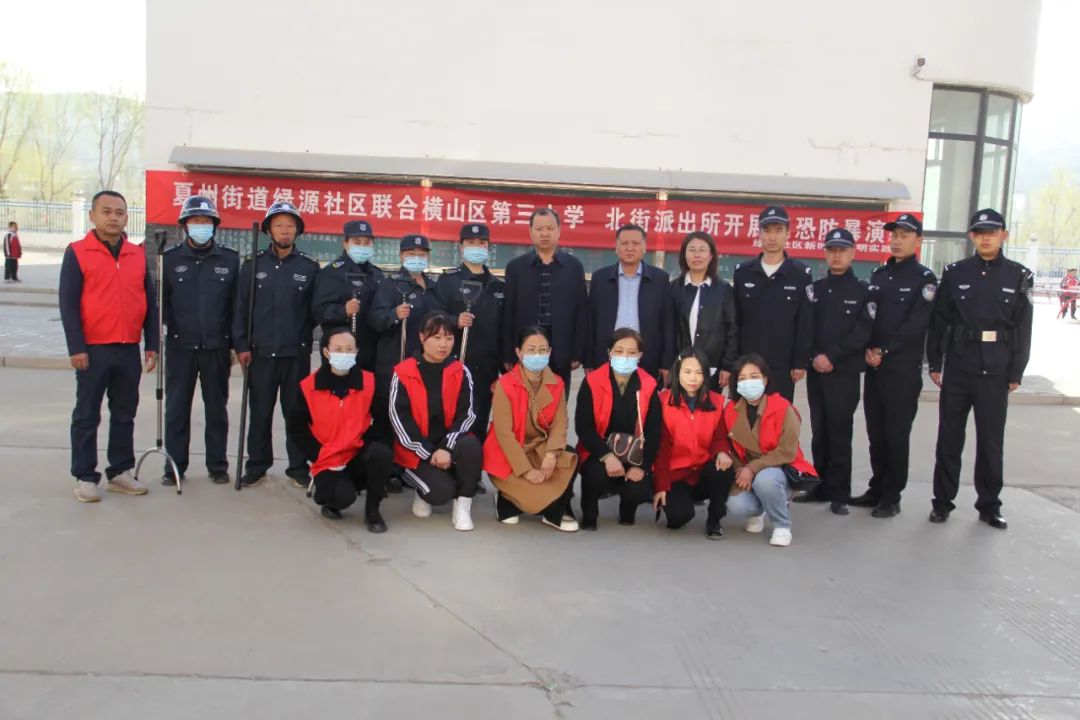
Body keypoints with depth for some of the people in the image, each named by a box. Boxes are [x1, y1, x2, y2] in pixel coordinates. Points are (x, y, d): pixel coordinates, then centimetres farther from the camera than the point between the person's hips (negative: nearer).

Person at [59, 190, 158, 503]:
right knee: (87, 416, 4)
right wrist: (76, 347, -12)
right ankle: (85, 477, 12)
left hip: (129, 349, 4)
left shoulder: (138, 254, 9)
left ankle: (120, 472, 21)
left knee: (125, 415, 11)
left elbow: (150, 302, 11)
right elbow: (68, 304, -6)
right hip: (93, 349, -4)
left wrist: (152, 344, 6)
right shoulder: (77, 252, -2)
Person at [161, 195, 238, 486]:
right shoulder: (170, 259, 5)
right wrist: (159, 333, -9)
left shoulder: (230, 260, 4)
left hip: (217, 347, 0)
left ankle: (217, 465, 18)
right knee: (177, 409, 5)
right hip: (180, 347, 0)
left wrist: (236, 344, 2)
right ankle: (174, 466, 16)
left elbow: (237, 305, 5)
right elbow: (160, 301, 5)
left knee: (217, 408, 9)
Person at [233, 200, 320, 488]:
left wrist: (303, 338, -5)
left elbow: (316, 309, 3)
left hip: (297, 354, 0)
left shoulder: (309, 267, 4)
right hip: (261, 352, 1)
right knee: (260, 412, 7)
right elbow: (241, 308, 2)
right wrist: (242, 345, -4)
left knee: (296, 411, 6)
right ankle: (257, 466, 19)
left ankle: (298, 467, 16)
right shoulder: (253, 265, 5)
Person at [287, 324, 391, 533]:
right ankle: (331, 502, 10)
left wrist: (367, 444, -10)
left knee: (381, 453, -33)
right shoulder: (308, 387, -6)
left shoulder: (369, 381, -3)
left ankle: (372, 511, -10)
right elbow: (296, 428, 0)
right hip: (327, 461, -2)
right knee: (344, 496, -31)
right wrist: (318, 455, -7)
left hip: (359, 456, 2)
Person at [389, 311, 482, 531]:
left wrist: (447, 447, -22)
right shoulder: (403, 373, -7)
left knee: (471, 445, -32)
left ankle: (463, 504, -11)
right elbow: (400, 419, -10)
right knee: (442, 491, -26)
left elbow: (467, 414, -7)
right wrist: (429, 453, -16)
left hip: (449, 443, 2)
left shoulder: (461, 373, 1)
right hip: (416, 450, -2)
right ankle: (424, 492, 13)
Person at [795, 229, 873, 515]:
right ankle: (821, 486, 18)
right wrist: (814, 356, -9)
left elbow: (863, 331, -8)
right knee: (819, 432, 8)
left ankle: (839, 493, 4)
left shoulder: (863, 290, 2)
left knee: (839, 433, -2)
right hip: (816, 371, 4)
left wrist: (832, 356, -15)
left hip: (845, 372, -4)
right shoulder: (815, 289, 13)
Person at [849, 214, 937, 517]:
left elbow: (916, 324, -11)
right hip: (873, 366, 5)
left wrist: (884, 350, -14)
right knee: (876, 432, 10)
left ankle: (892, 497, 7)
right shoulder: (878, 275, 14)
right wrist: (867, 350, -7)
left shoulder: (924, 278, -2)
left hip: (904, 369, -5)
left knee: (896, 434, -1)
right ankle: (877, 489, 20)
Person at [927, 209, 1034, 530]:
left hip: (995, 373, 0)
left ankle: (989, 505, 19)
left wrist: (1016, 373, -1)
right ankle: (943, 501, 17)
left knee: (991, 441, 7)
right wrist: (934, 364, 0)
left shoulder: (1019, 277, 2)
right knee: (949, 438, 6)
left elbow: (1023, 329, 2)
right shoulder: (955, 273, 3)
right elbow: (938, 321, 4)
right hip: (957, 368, 0)